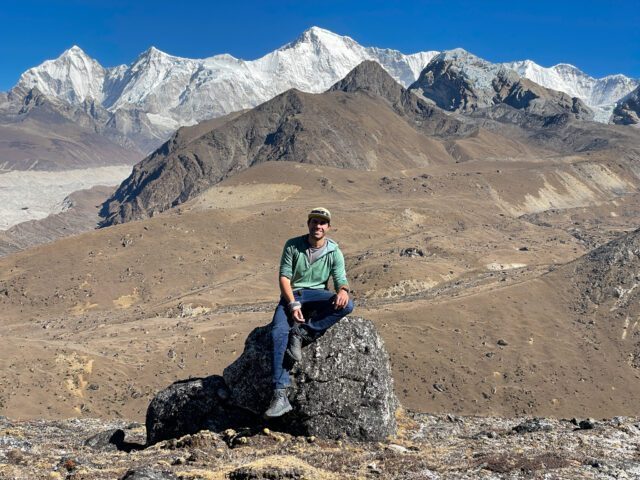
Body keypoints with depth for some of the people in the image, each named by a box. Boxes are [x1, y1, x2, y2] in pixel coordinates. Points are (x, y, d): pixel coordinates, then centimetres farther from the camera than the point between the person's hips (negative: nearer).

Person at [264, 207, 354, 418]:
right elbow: (284, 277, -5)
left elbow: (340, 280, -2)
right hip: (292, 294, -1)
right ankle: (280, 396, -35)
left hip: (317, 294, 2)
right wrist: (292, 304, -20)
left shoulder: (334, 252, 3)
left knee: (347, 305, -29)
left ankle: (301, 332, -26)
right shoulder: (292, 246, -1)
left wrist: (343, 290, -28)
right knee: (278, 332, -29)